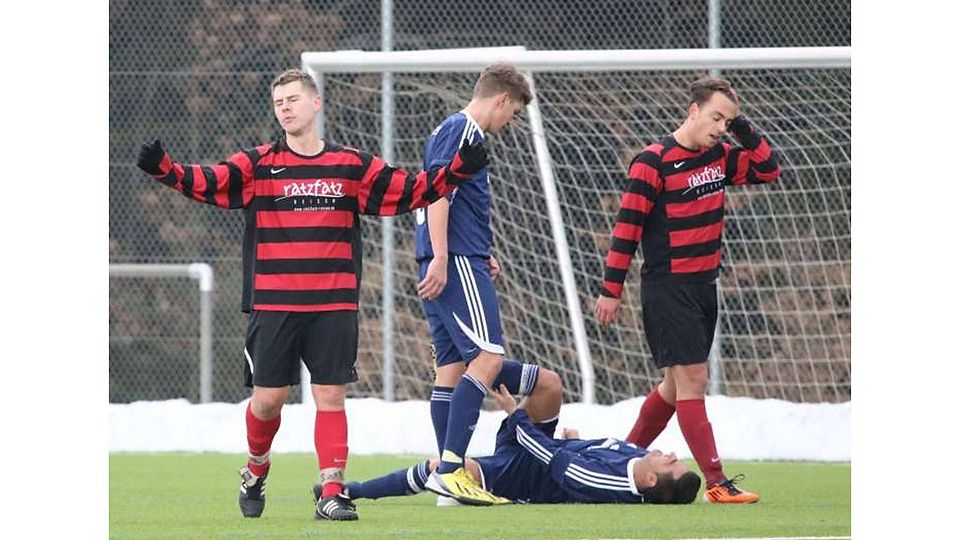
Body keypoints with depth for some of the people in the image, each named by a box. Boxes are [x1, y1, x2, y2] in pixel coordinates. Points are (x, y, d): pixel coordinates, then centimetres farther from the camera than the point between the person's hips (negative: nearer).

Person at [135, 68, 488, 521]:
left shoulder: (352, 166, 8)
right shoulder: (258, 165, 3)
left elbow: (411, 191, 13)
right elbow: (207, 183, -10)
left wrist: (458, 169, 1)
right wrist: (162, 168, -27)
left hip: (334, 306, 1)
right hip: (272, 306, -1)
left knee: (330, 396, -4)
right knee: (268, 398, 0)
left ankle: (330, 492, -1)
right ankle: (256, 472, 26)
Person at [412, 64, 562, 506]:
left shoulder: (457, 131, 23)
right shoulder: (462, 131, -8)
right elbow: (438, 192, -18)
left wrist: (482, 255, 27)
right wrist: (440, 259, -23)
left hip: (447, 264, 11)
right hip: (456, 262, -11)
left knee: (452, 364, 9)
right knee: (488, 357, -15)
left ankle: (448, 474, 9)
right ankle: (450, 469, -21)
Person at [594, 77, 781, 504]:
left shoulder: (718, 157, 8)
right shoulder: (653, 161, -14)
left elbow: (768, 170, 14)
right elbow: (627, 227, -13)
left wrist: (744, 131, -1)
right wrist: (611, 290, -13)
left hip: (703, 286, 8)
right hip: (667, 289, -8)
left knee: (678, 385, 14)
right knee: (691, 380, -11)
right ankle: (717, 483, -14)